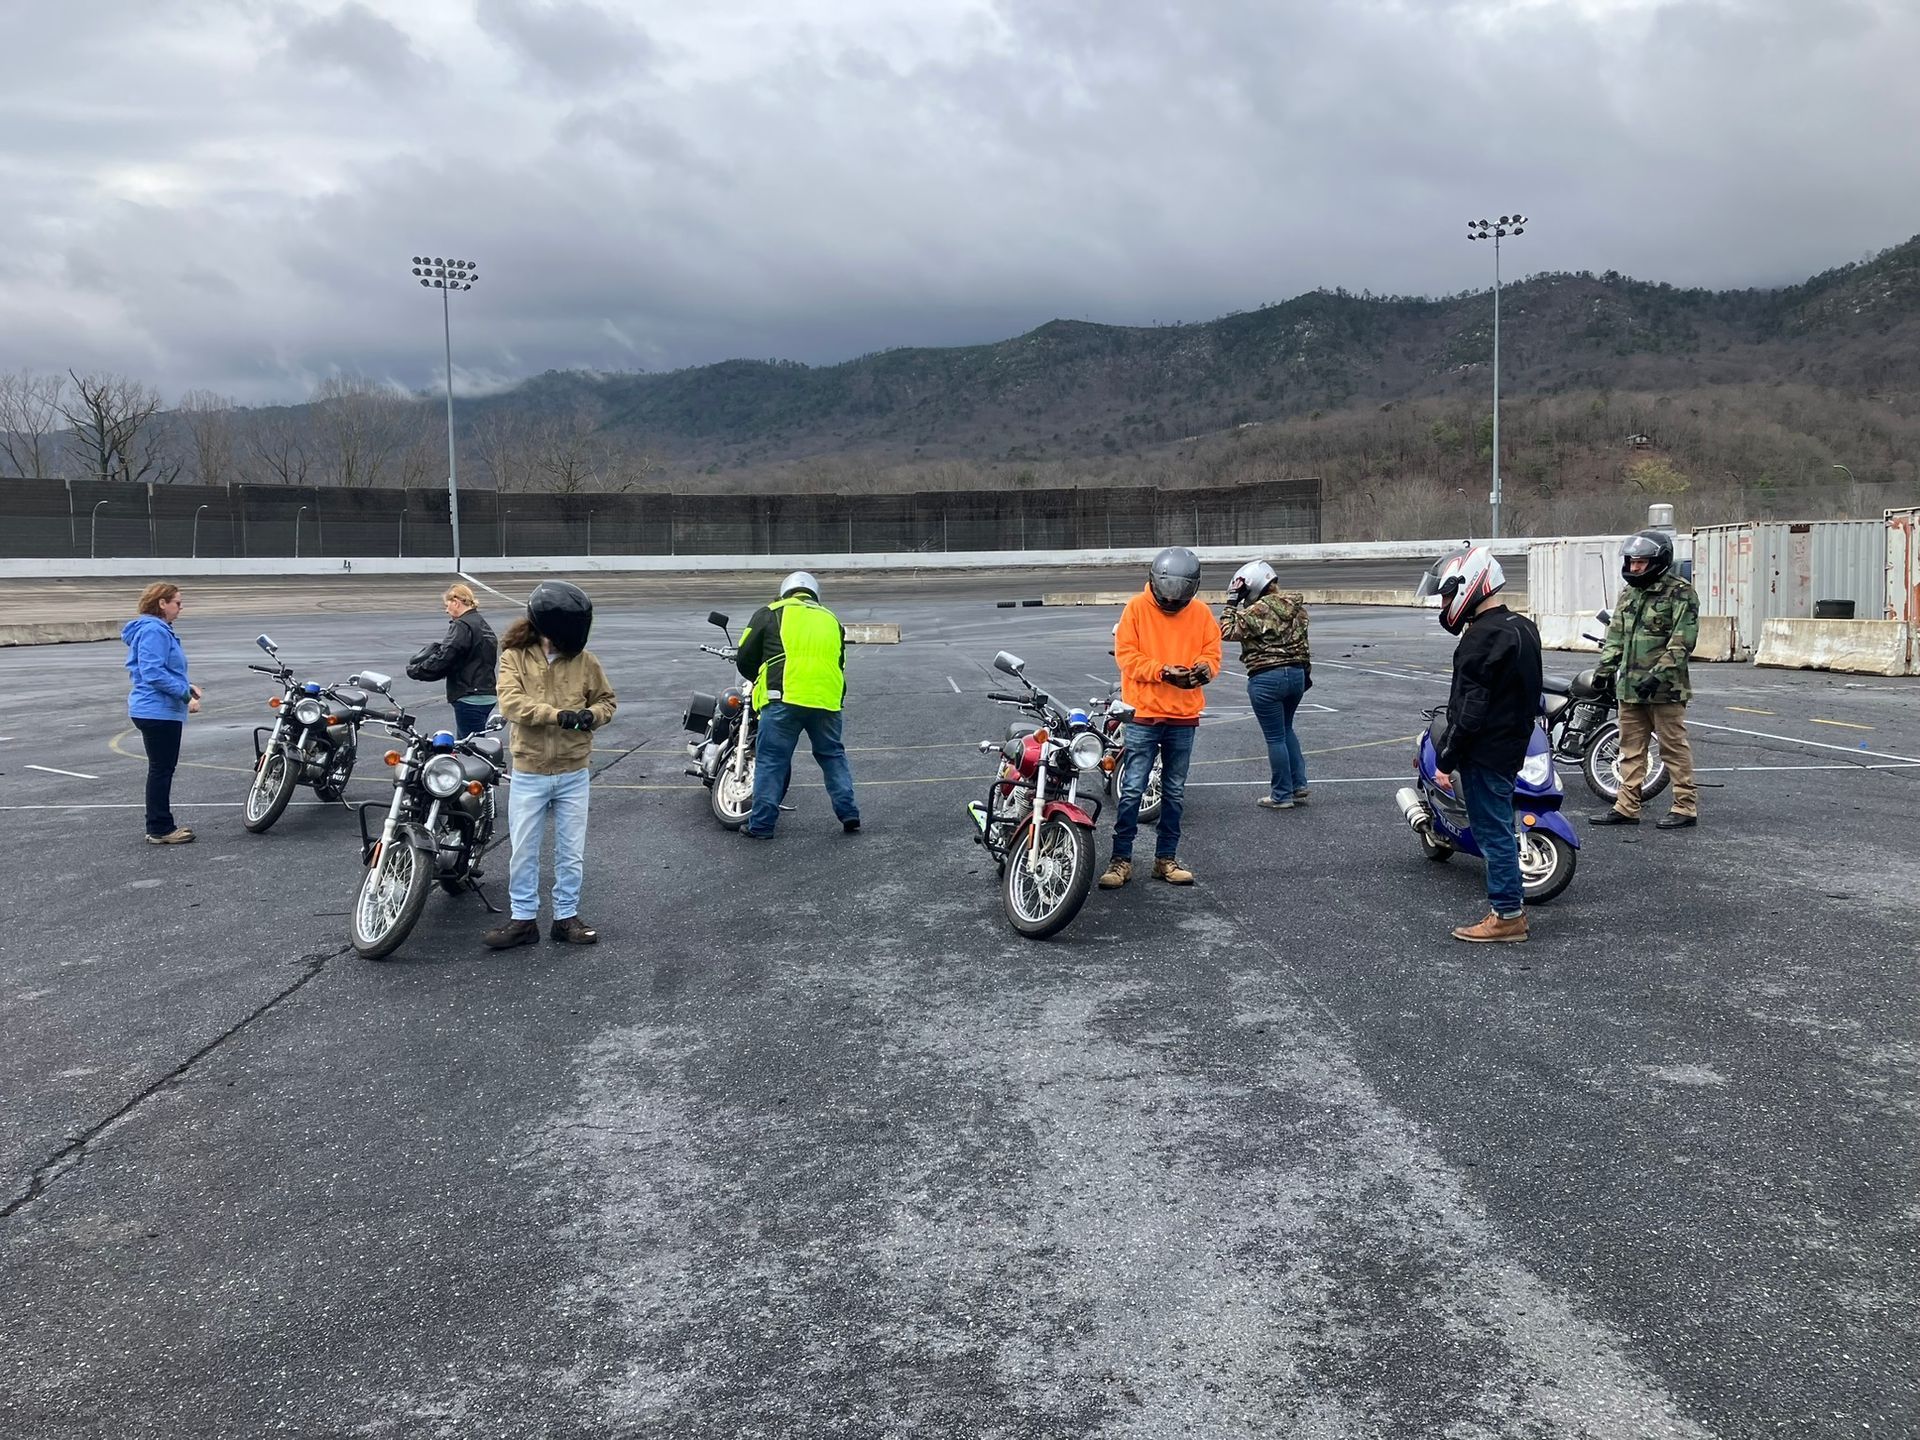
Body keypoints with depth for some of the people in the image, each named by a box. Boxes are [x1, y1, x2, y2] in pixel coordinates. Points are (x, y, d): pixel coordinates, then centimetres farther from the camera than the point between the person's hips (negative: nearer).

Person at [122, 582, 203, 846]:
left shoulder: (160, 629, 17)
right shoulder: (153, 631, -16)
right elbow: (153, 673, -24)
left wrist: (188, 686, 11)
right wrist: (185, 694, -22)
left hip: (158, 711, 11)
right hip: (158, 711, -11)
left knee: (163, 769, 16)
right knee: (161, 769, -5)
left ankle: (160, 825, 23)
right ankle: (160, 829, 1)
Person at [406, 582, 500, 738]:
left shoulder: (462, 626, -13)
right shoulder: (482, 624, 17)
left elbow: (442, 659, -19)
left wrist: (415, 670, -7)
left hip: (470, 699, -10)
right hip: (486, 695, 10)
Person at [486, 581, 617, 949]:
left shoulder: (583, 659, -1)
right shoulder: (514, 656, -6)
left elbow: (606, 699, 10)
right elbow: (510, 702, -20)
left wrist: (592, 715, -14)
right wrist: (558, 715, -32)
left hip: (574, 773, 2)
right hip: (529, 773, -1)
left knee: (572, 853, 10)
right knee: (523, 852, 7)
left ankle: (566, 917, 23)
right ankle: (524, 918, 19)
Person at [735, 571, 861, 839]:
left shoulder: (770, 613, 12)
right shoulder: (831, 620, 24)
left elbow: (745, 659, 13)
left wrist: (762, 681, 31)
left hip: (784, 698, -3)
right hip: (827, 699, 4)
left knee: (771, 760, 3)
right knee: (833, 755, 19)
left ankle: (761, 825, 5)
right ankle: (849, 814, 15)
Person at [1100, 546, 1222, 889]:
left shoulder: (1201, 614, 4)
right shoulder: (1137, 608, -4)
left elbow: (1212, 653, 5)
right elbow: (1127, 656, -8)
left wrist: (1203, 668, -19)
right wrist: (1163, 672, -22)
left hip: (1184, 718, 3)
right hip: (1143, 715, -3)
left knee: (1175, 793, 11)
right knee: (1132, 790, -5)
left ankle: (1166, 858, 22)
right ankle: (1121, 859, 4)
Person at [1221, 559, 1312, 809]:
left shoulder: (1259, 610, -17)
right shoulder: (1297, 606, 6)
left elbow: (1227, 631, -15)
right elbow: (1303, 643, 14)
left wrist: (1232, 602, -10)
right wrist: (1306, 672, 23)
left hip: (1267, 678, -7)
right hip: (1296, 674, 7)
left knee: (1275, 737, 3)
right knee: (1286, 730, 24)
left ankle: (1282, 795, 11)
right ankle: (1299, 786, 23)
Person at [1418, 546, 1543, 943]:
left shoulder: (1483, 637, -19)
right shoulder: (1522, 627, 12)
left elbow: (1471, 708, -22)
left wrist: (1446, 759, -17)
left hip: (1485, 751, -10)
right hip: (1513, 745, 10)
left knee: (1493, 831, -2)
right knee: (1499, 827, 17)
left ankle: (1507, 914, 5)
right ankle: (1512, 904, 25)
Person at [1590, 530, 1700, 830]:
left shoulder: (1680, 593, -9)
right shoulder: (1628, 594, 15)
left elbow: (1682, 641, -16)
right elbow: (1615, 636, 20)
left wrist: (1658, 674, -22)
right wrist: (1604, 668, 9)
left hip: (1664, 689, -8)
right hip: (1629, 687, 8)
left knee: (1675, 747, -1)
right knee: (1631, 748, 11)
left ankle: (1686, 808, 6)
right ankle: (1627, 807, 16)